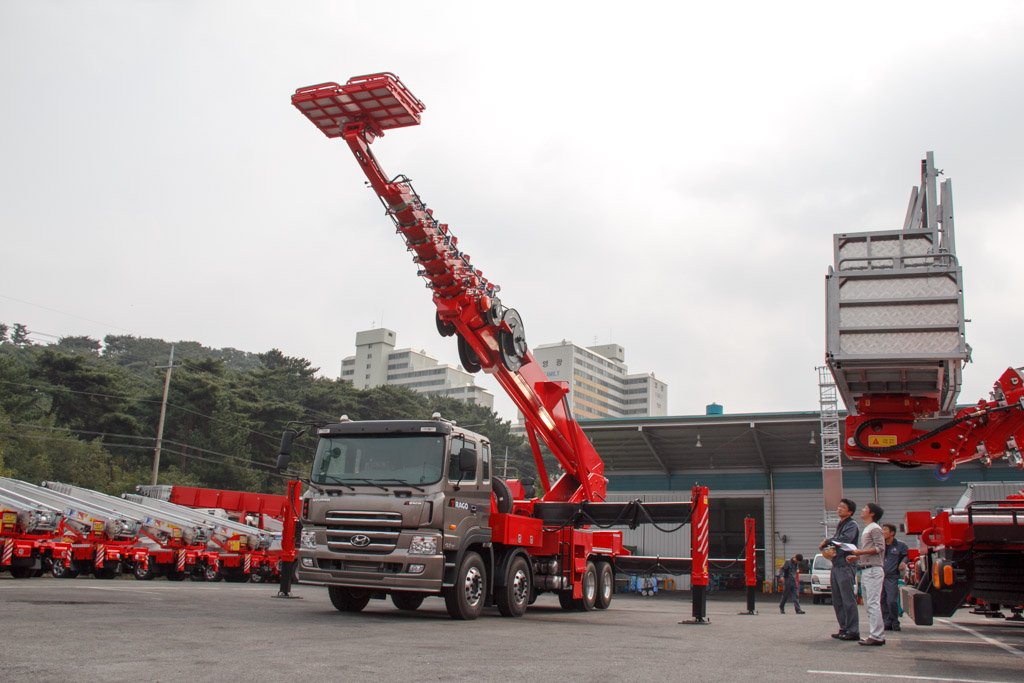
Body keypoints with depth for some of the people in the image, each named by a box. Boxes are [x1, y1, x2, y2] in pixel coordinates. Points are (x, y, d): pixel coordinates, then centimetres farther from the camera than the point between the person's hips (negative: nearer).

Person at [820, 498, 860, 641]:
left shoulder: (852, 525, -7)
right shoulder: (839, 525, 20)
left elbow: (844, 540, -23)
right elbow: (834, 542, 19)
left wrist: (827, 541, -8)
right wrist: (830, 550, -4)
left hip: (846, 566, -9)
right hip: (836, 566, 9)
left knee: (848, 600, -8)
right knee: (837, 601, 11)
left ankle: (853, 631, -4)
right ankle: (844, 629, 18)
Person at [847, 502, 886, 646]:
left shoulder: (875, 529, -7)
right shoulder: (866, 530, 23)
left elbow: (880, 548, -17)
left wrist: (861, 552, -21)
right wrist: (856, 557, 11)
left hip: (873, 570, -10)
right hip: (865, 570, 10)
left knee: (873, 603, -12)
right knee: (869, 604, 11)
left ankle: (877, 636, -12)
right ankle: (876, 634, 14)